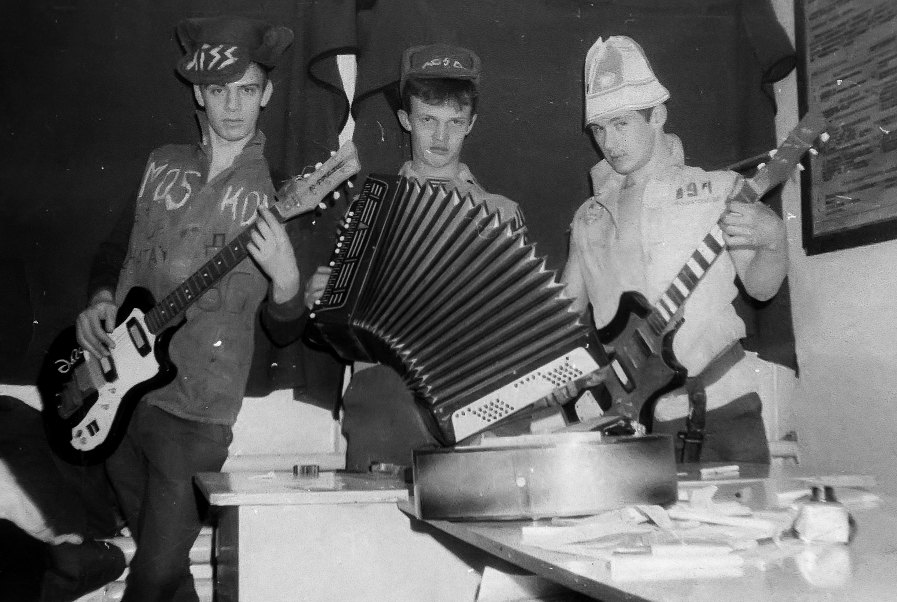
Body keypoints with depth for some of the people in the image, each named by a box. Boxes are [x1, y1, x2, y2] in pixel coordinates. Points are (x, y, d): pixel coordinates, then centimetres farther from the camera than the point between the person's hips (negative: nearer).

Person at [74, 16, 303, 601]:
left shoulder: (276, 192, -3)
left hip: (195, 409, -4)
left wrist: (285, 275, -27)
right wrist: (100, 300, -1)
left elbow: (287, 320, -5)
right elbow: (117, 246, 19)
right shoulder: (163, 165, 8)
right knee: (153, 546, 18)